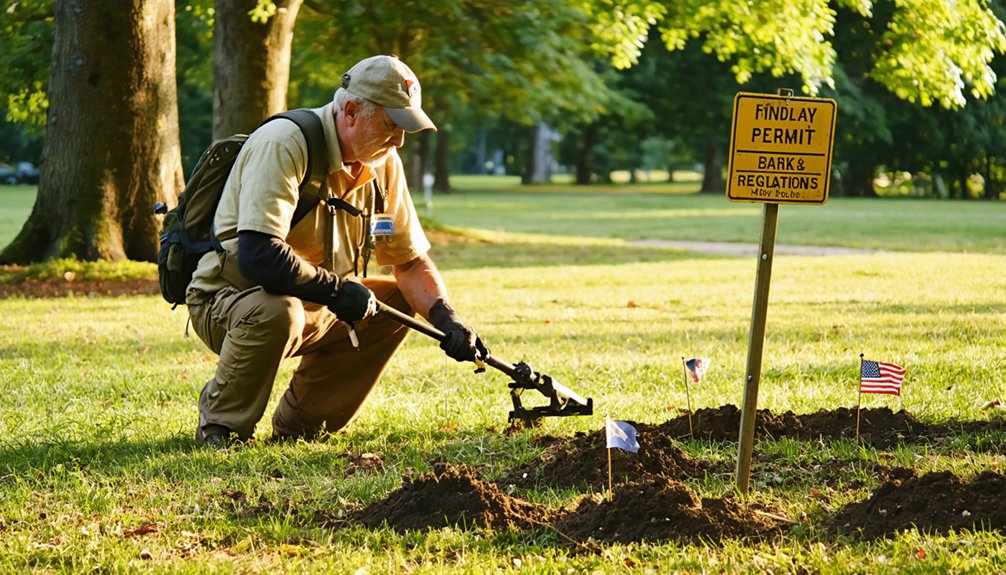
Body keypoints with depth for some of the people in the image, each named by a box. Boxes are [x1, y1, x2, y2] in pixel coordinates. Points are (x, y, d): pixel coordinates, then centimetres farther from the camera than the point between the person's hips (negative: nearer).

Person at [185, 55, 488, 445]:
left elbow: (411, 262, 8)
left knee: (398, 302, 0)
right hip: (226, 301, -8)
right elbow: (256, 255, -36)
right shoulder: (283, 145, -24)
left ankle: (299, 426, 7)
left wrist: (448, 321, -9)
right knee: (276, 311, -37)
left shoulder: (383, 164, 1)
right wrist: (336, 289, -27)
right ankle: (221, 424, -12)